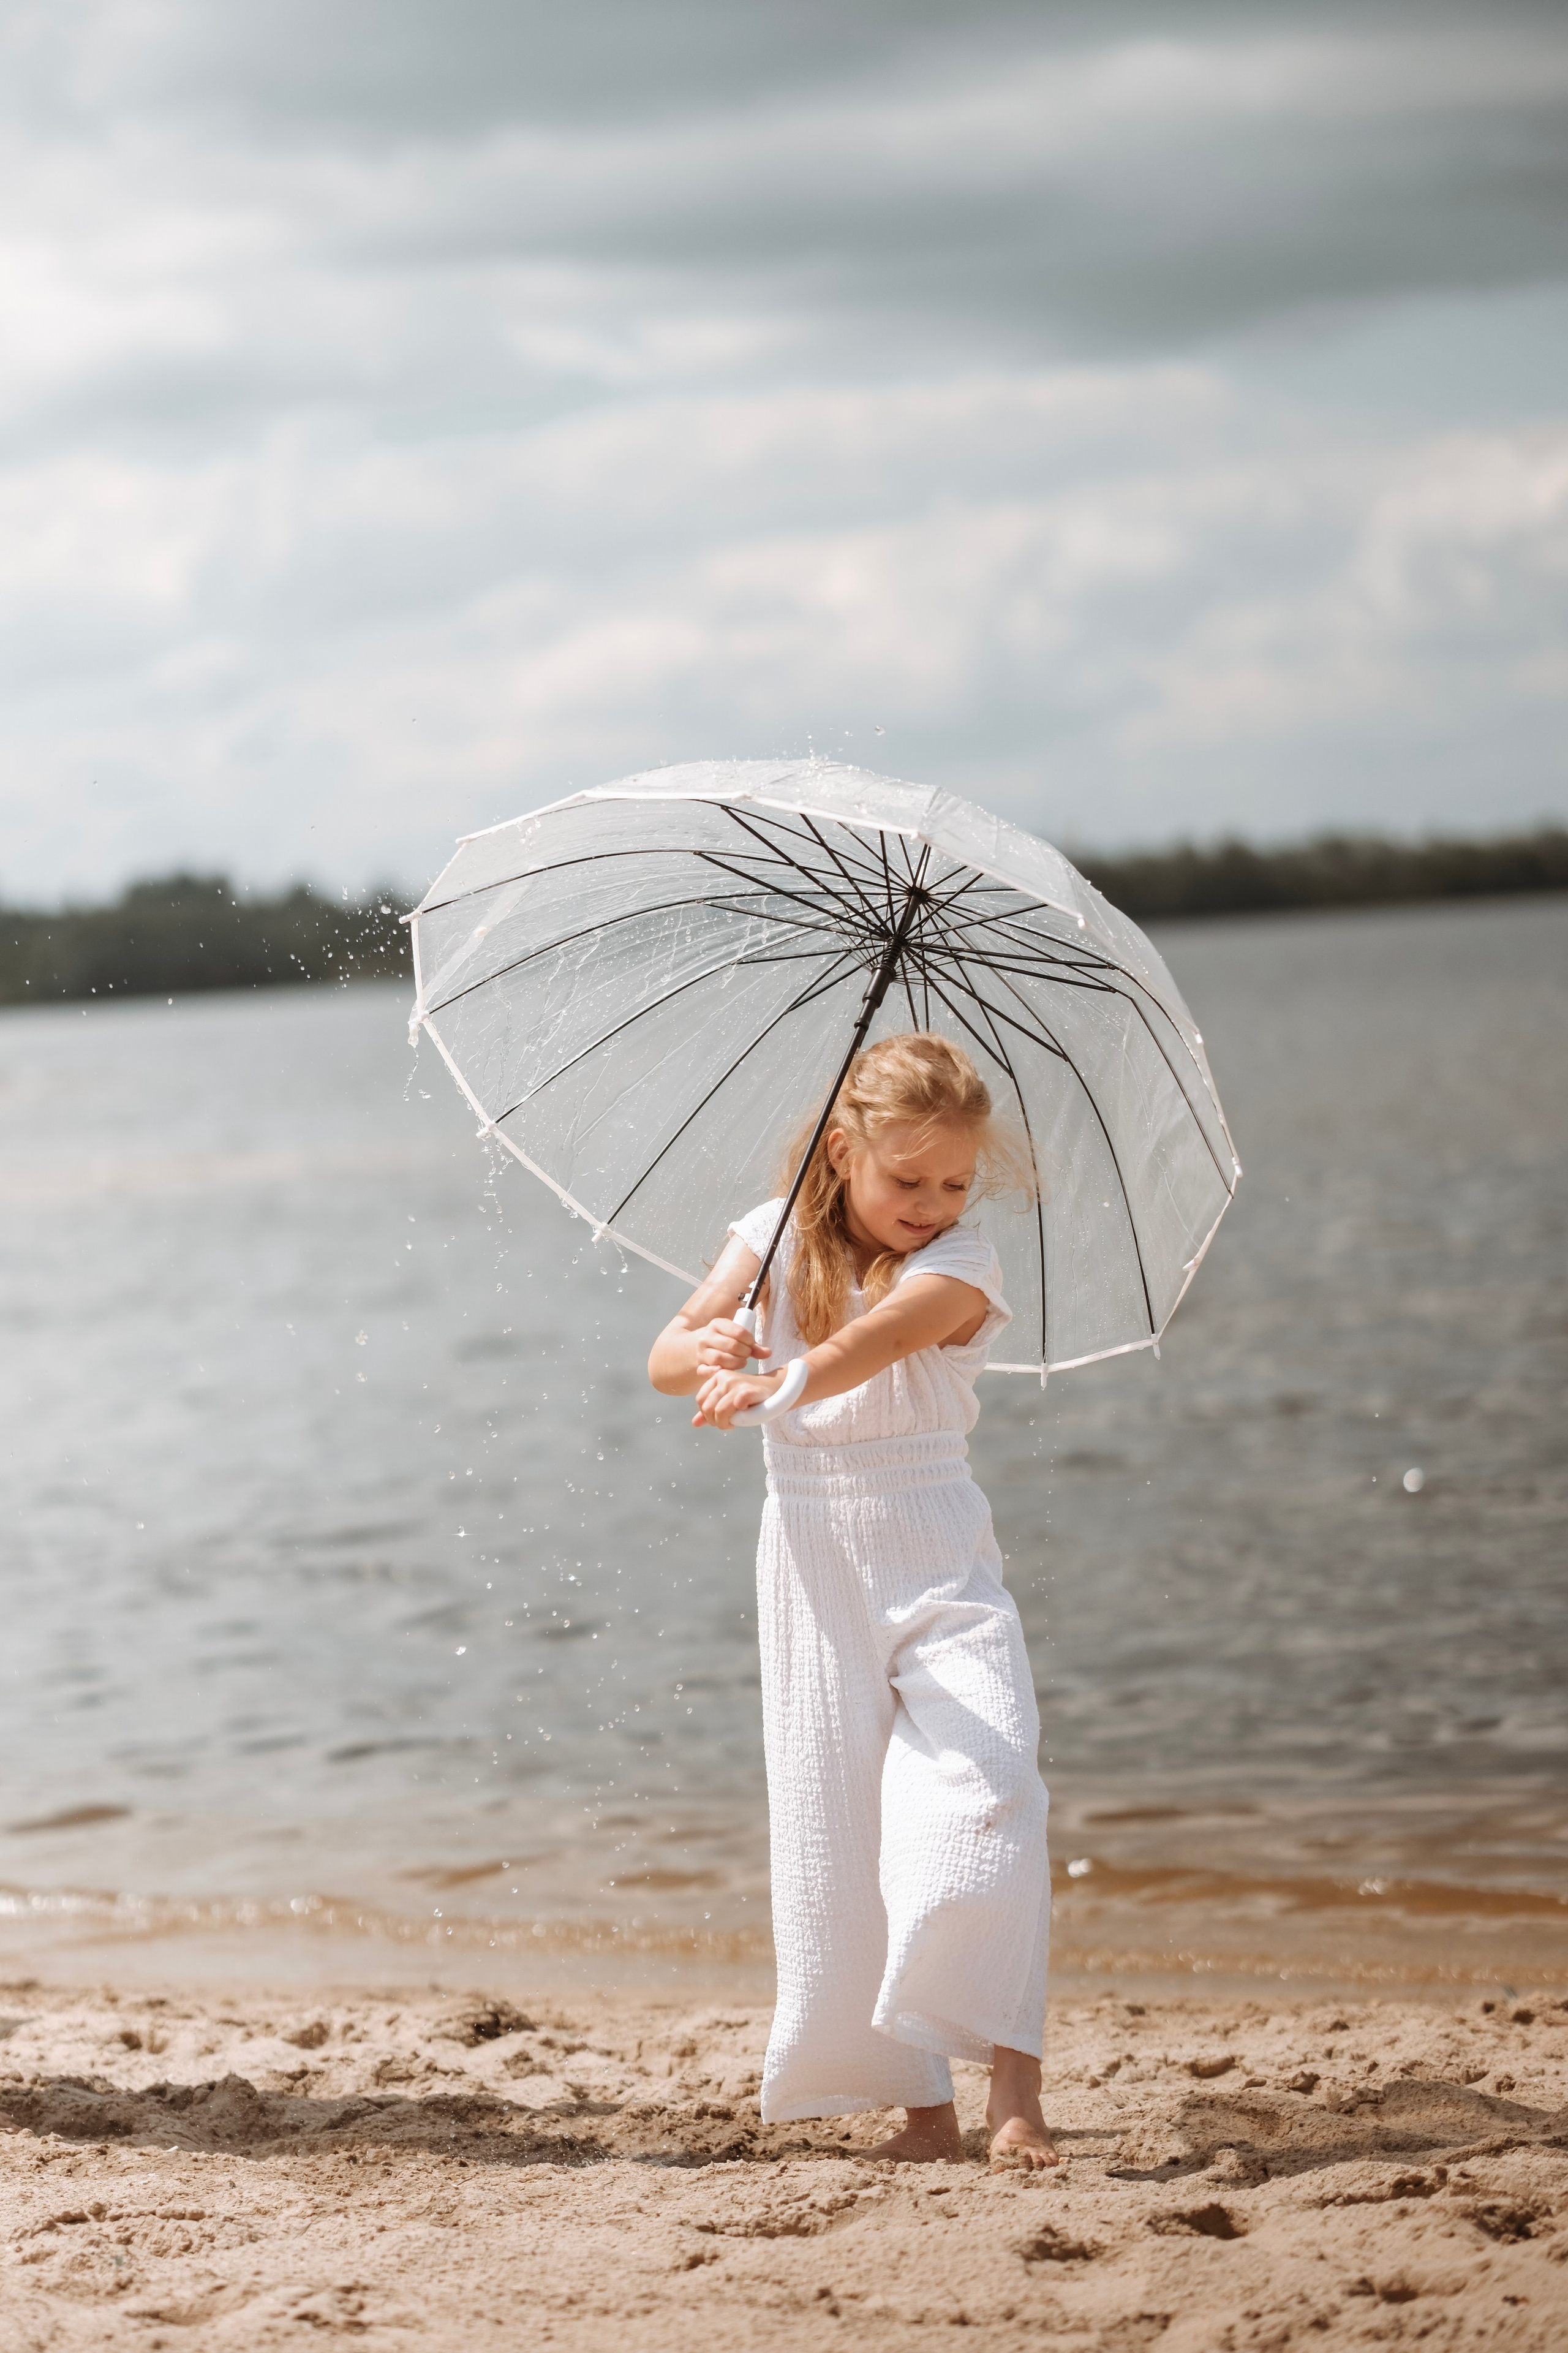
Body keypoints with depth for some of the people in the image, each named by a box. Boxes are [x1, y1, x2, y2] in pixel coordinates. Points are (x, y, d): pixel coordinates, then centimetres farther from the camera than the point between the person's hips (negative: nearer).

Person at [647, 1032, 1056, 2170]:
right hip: (813, 1569, 3)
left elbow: (869, 1346, -31)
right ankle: (921, 2106, 10)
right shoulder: (778, 1237, 2)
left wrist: (771, 1386, -50)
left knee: (982, 1802, -20)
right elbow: (665, 1357, -6)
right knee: (838, 1837, 2)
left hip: (936, 1559, -3)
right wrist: (705, 1355, -31)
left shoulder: (960, 1264, -10)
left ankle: (1015, 2091, -20)